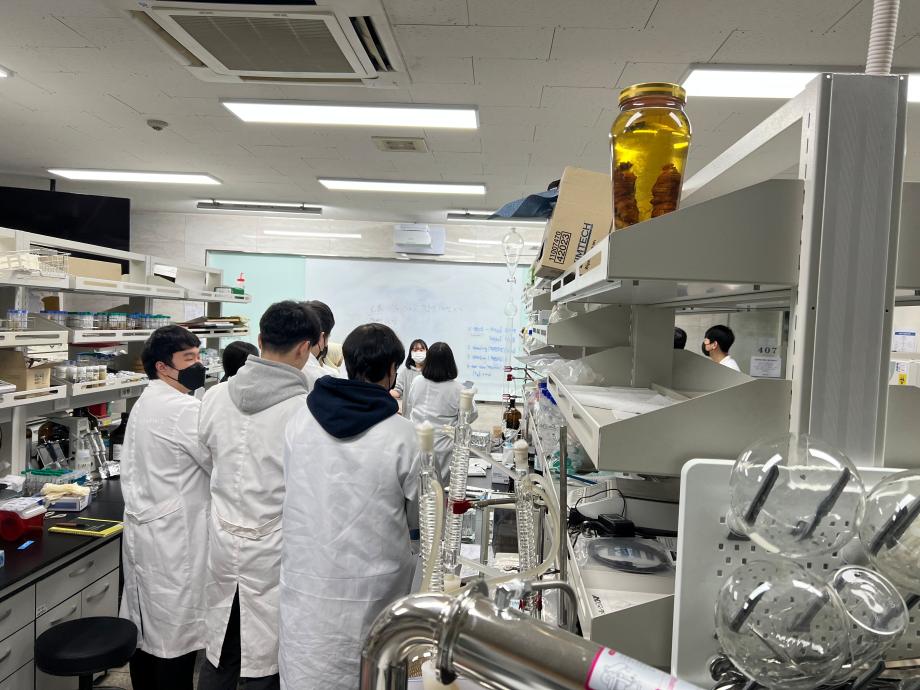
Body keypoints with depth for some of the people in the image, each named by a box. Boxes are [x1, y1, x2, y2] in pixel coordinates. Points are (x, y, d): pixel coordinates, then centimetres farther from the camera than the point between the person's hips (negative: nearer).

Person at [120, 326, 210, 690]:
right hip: (174, 538, -9)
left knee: (144, 629, 18)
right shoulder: (185, 409, -19)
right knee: (176, 634, 2)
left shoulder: (143, 403, 11)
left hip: (141, 529, 10)